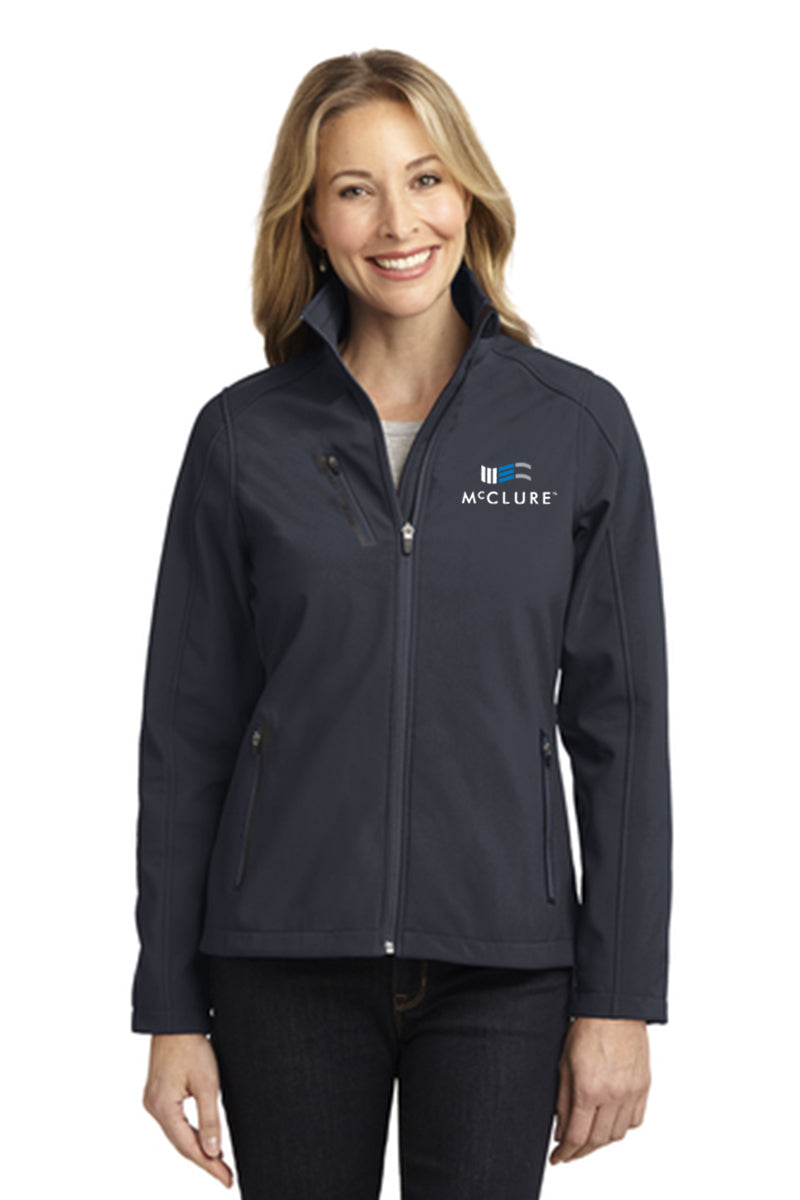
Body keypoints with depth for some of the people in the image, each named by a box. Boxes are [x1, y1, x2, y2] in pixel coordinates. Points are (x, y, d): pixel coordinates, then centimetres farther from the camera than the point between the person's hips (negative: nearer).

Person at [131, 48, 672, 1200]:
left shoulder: (579, 425, 0)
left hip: (502, 969, 0)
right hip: (286, 966, 1)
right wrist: (171, 1010, 1)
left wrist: (621, 999, -3)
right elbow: (186, 730, 3)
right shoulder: (243, 435, 1)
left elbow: (621, 724, 1)